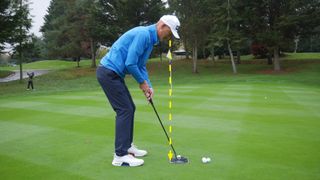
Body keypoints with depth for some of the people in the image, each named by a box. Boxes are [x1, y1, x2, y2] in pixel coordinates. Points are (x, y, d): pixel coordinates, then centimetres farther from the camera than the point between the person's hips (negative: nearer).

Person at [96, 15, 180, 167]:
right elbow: (130, 64, -23)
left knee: (129, 108, 13)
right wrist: (142, 82, -8)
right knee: (125, 110, -8)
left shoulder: (149, 38, 15)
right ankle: (120, 156, -2)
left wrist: (148, 86, 6)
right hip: (109, 72, -10)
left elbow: (141, 66, 18)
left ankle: (127, 146, 25)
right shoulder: (143, 34, -18)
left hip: (112, 73, 10)